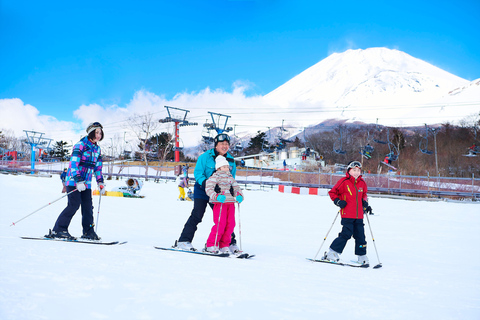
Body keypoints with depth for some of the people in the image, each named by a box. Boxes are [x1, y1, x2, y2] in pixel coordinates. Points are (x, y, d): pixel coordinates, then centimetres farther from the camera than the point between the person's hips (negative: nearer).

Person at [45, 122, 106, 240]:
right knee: (74, 205, -15)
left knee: (88, 207, 3)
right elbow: (74, 163, -17)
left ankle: (88, 231, 11)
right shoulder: (80, 145, -9)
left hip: (86, 182, 7)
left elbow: (98, 167, 21)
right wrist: (78, 180, -27)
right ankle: (58, 230, -10)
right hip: (74, 180, -7)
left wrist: (100, 182, 12)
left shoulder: (97, 149, 15)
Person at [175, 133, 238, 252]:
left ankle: (230, 243, 17)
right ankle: (183, 241, -4)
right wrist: (205, 183, -28)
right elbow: (198, 172, -11)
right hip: (202, 191, -4)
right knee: (197, 215, -11)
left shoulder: (231, 161, 5)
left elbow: (232, 178, 12)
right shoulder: (206, 156, -9)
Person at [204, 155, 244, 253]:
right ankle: (211, 245, -2)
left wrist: (239, 196, -1)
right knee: (220, 224, -13)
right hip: (219, 203, -6)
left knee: (230, 224, 0)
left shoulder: (230, 178, 21)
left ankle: (224, 245, 11)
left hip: (231, 203, 6)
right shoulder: (215, 177, 1)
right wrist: (217, 196, -25)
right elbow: (208, 188, -9)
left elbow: (236, 188, 21)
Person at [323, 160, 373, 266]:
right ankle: (332, 253, -3)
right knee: (346, 234, -12)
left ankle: (362, 256, 20)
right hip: (347, 214, -6)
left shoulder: (362, 183, 12)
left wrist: (365, 203, 13)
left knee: (360, 235, 7)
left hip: (359, 215, 6)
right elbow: (332, 192, 1)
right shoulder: (343, 182, -5)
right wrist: (338, 201, -13)